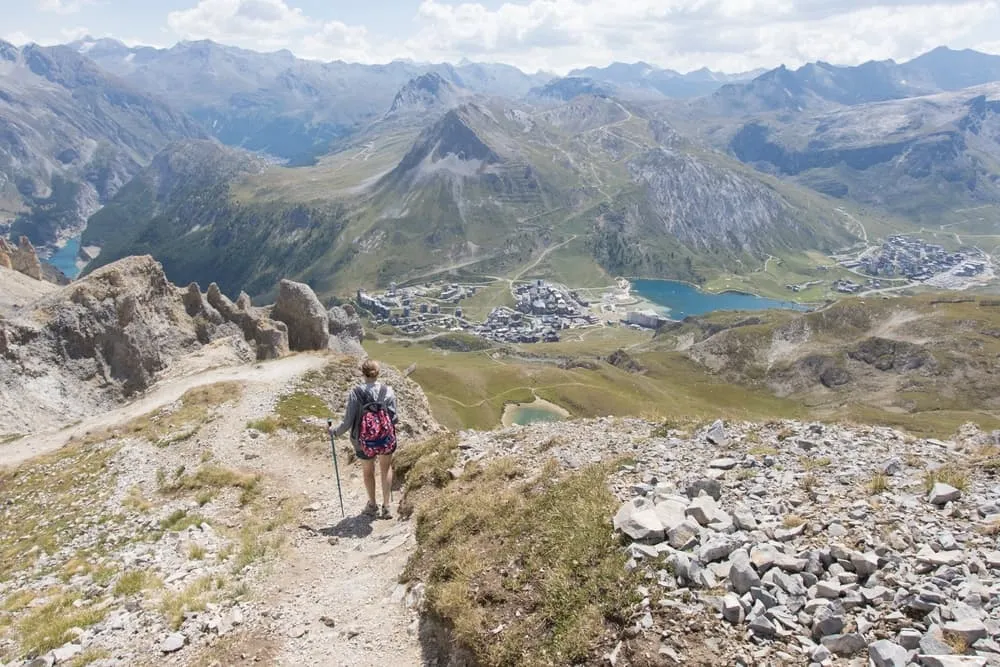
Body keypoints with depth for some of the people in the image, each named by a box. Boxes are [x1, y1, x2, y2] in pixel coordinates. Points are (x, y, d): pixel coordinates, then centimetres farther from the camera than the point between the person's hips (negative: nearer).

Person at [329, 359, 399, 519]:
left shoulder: (355, 393, -14)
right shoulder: (388, 391, -12)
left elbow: (348, 421, -12)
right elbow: (393, 417, -10)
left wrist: (335, 432, 6)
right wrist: (397, 418, 14)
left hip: (364, 442, 0)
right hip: (386, 440, 0)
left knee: (368, 471, 25)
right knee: (386, 468, 27)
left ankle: (372, 506, 43)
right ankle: (386, 506, 26)